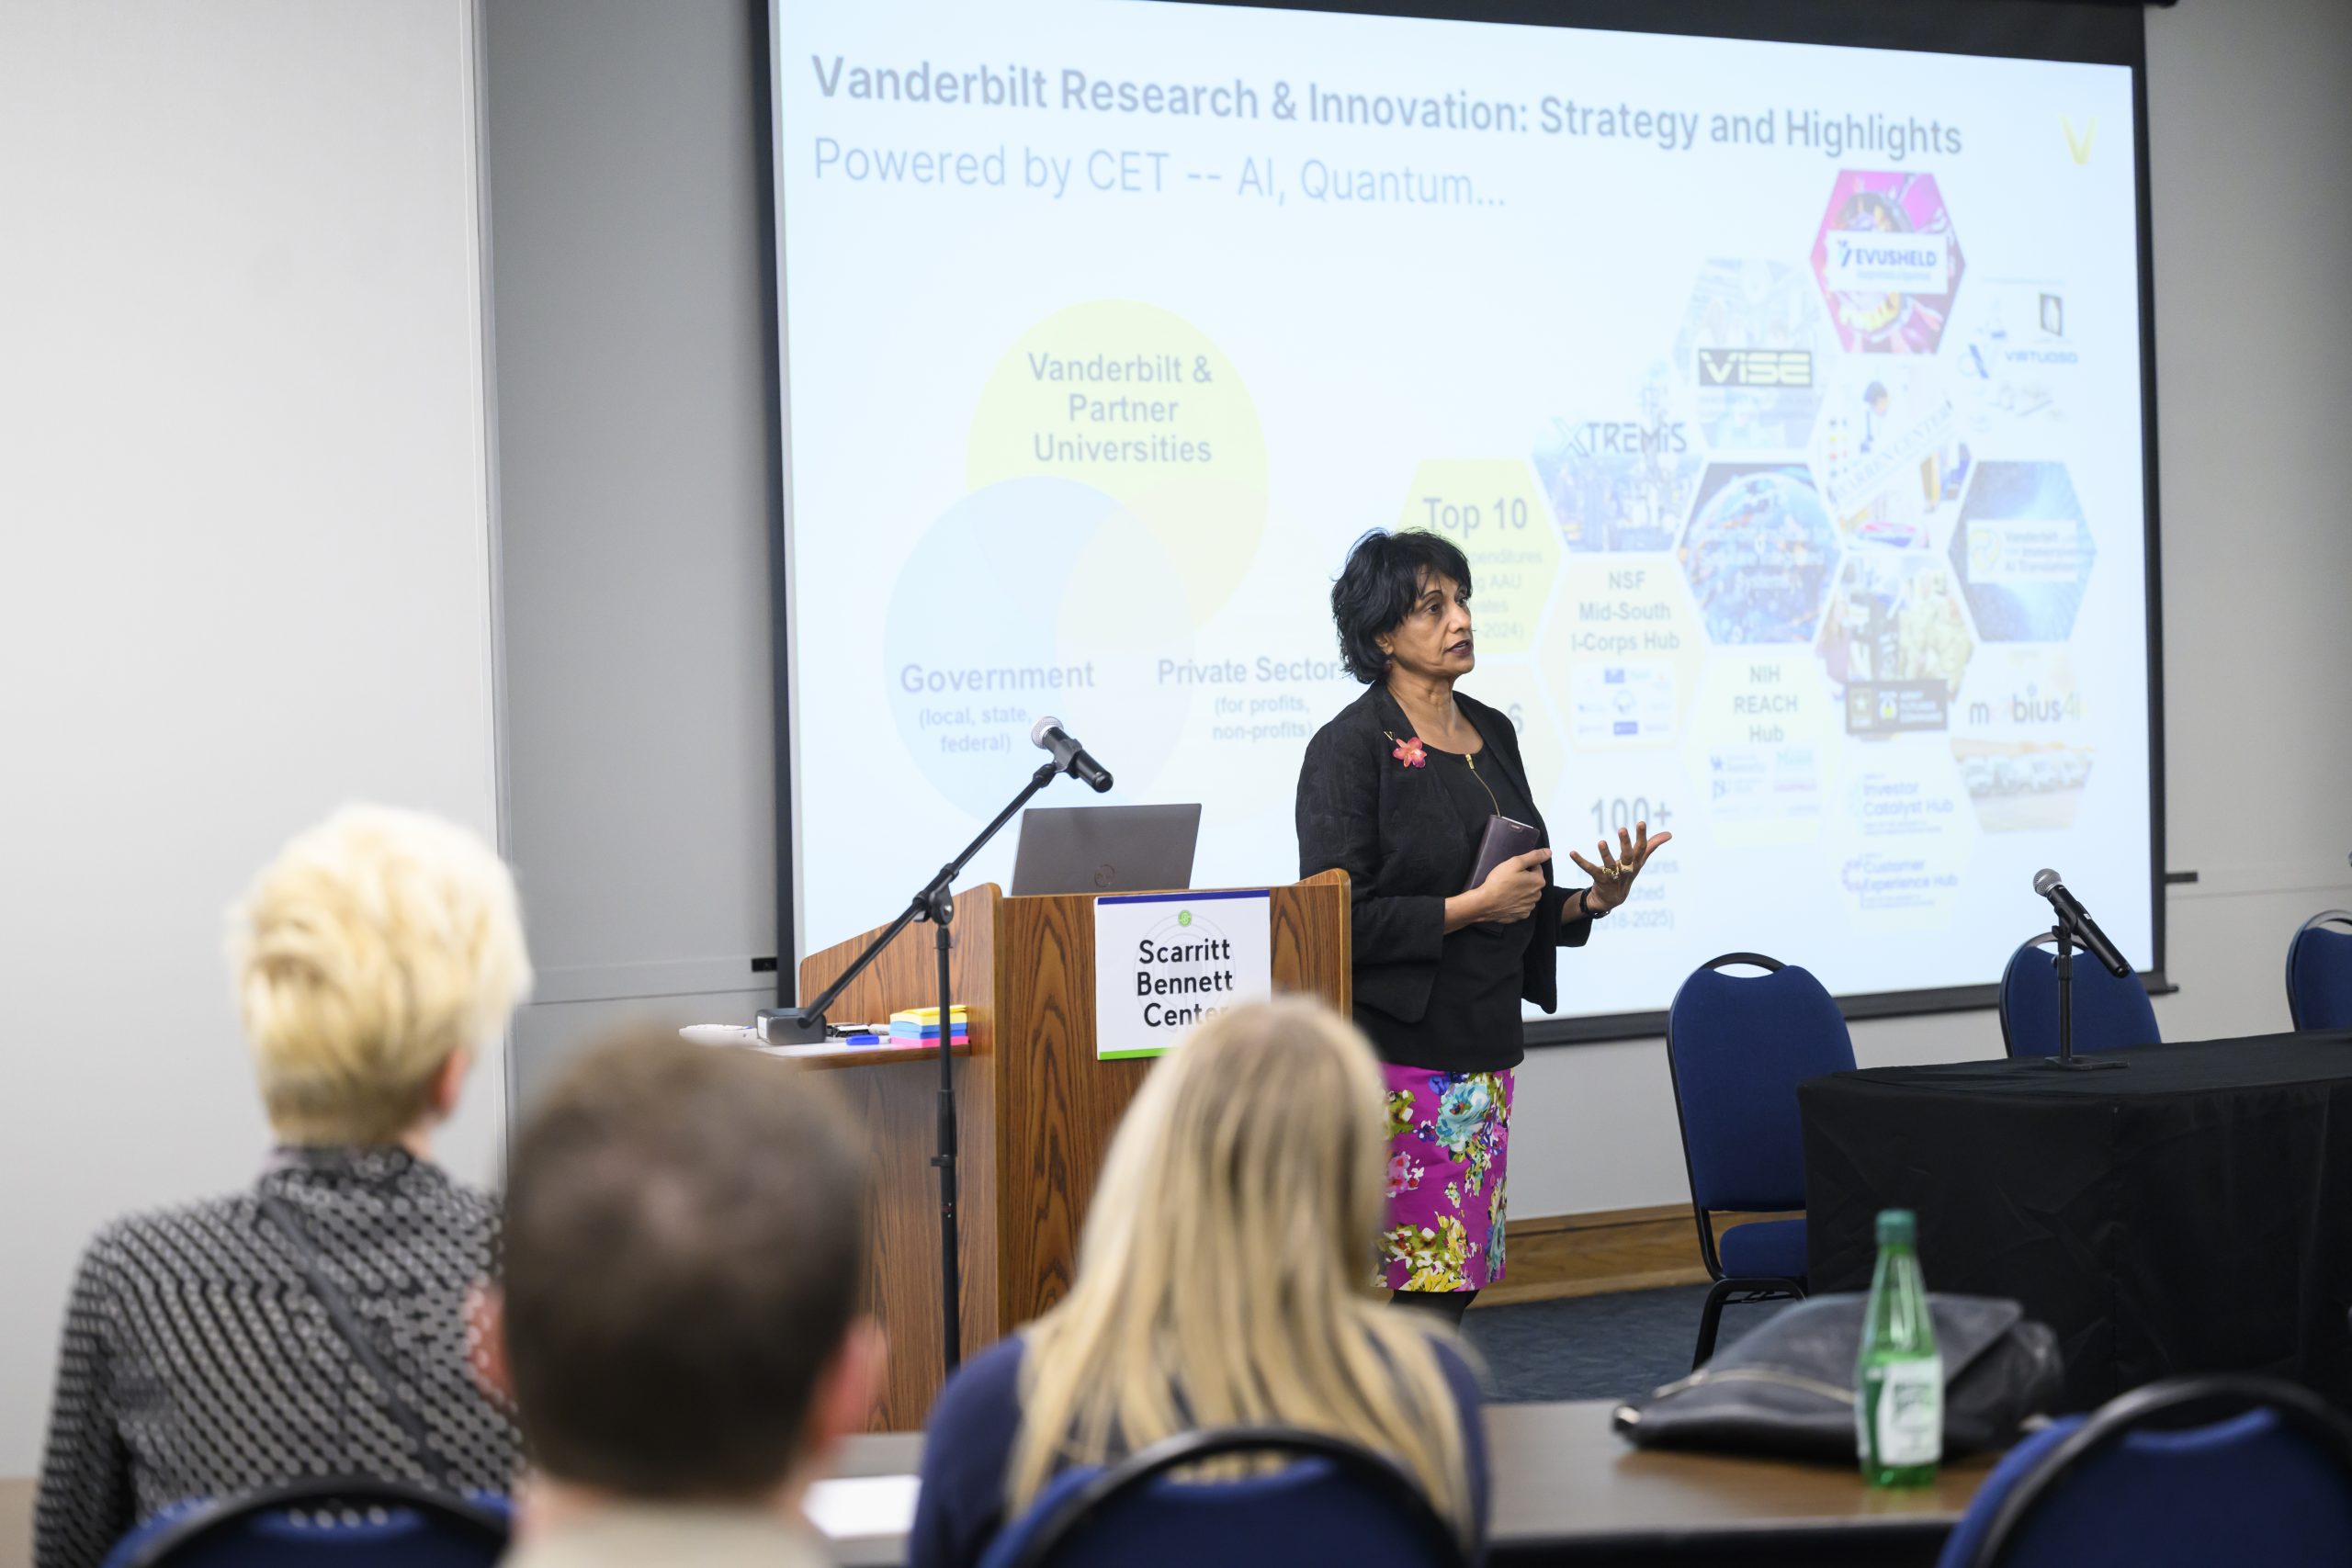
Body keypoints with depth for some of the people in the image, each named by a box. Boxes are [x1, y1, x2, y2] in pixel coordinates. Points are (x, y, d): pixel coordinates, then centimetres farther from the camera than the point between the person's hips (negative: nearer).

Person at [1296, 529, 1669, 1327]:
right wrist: (1471, 907, -18)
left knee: (1459, 1275, 6)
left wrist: (1592, 902, 1)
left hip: (1484, 1044, 7)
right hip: (1396, 1046, -7)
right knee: (1433, 1272, -10)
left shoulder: (1492, 732, 14)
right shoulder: (1349, 747, -8)